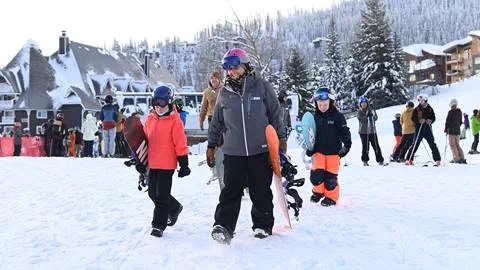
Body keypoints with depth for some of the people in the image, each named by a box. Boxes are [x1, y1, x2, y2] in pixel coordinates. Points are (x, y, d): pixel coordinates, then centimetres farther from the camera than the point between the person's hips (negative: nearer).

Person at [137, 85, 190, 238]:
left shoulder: (174, 120, -9)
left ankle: (159, 225, 6)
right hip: (152, 163, 7)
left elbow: (180, 143, -9)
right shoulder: (150, 119, 8)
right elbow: (144, 141, 16)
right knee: (153, 193, 15)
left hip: (167, 164, -7)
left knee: (162, 195, -4)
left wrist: (184, 164, -10)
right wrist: (141, 161, 16)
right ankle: (174, 208, 37)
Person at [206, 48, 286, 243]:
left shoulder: (262, 87, 0)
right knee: (231, 191, -4)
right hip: (233, 152, 1)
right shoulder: (224, 93, 7)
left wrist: (281, 139, 4)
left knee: (261, 192, 8)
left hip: (260, 151, -1)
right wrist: (211, 146, 15)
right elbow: (217, 123, 15)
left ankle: (263, 225, 23)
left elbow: (275, 114, 5)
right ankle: (223, 227, -2)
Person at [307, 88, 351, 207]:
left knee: (330, 177, -2)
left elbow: (345, 132, -3)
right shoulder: (314, 118, 6)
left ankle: (331, 197, 19)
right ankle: (318, 192, 21)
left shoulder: (337, 116, -5)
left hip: (333, 152, -3)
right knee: (316, 175, -7)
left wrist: (346, 145, -11)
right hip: (318, 151, 3)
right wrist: (309, 150, 9)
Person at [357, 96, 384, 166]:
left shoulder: (371, 110, 10)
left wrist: (373, 114, -21)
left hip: (372, 131, 2)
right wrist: (366, 115, -25)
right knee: (365, 147, -3)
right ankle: (365, 161, 8)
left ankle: (380, 160, 2)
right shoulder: (359, 112, 4)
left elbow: (376, 118, -1)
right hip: (363, 132, -2)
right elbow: (361, 119, -11)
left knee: (376, 146, -1)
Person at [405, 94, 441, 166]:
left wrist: (430, 121, -10)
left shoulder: (430, 109, 8)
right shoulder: (417, 109, -1)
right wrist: (419, 121, -22)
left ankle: (437, 159, 12)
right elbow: (413, 118, -4)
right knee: (415, 144, -4)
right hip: (419, 129, -3)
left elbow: (433, 117, 12)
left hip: (428, 128, 3)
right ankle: (409, 159, 2)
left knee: (433, 144, 3)